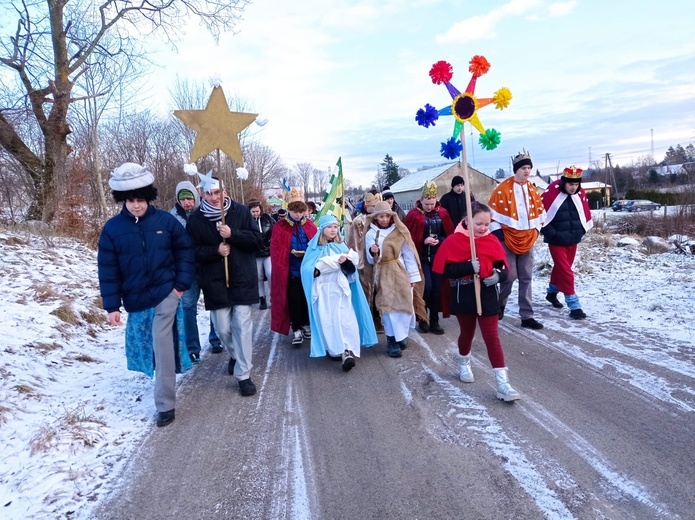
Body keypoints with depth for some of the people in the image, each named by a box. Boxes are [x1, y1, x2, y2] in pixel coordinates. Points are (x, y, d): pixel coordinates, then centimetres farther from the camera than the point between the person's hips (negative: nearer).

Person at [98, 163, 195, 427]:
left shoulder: (165, 220, -6)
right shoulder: (113, 228, -4)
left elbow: (185, 251, 1)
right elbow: (108, 270, -3)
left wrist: (182, 284, -7)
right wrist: (112, 305, -5)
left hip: (165, 293, -3)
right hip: (136, 299, 3)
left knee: (162, 346, -8)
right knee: (147, 346, 17)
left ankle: (165, 404, 2)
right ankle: (165, 388, 43)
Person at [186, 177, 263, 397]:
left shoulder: (241, 211, -3)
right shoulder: (196, 219, -2)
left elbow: (257, 241, -6)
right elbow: (192, 252, -2)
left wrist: (232, 235, -20)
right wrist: (215, 250, -18)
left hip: (242, 279, -1)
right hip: (215, 282, 1)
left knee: (242, 326, -2)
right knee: (222, 328, 9)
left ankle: (243, 374, 7)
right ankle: (235, 355, 40)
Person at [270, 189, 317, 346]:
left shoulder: (310, 226, 6)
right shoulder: (280, 227, -3)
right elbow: (275, 251, -5)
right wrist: (291, 252, -19)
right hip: (290, 272, -3)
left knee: (308, 299, 11)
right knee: (294, 300, 1)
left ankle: (306, 325, 27)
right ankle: (297, 330, 10)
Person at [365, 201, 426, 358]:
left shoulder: (399, 231, 2)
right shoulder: (371, 234, 0)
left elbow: (408, 254, 3)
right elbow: (371, 260, 1)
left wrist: (413, 276, 1)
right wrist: (372, 252, -22)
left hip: (400, 273, 2)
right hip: (383, 275, -1)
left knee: (404, 304, 3)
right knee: (388, 305, -3)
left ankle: (401, 335, 23)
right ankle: (392, 341, 5)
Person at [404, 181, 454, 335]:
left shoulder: (442, 213, 4)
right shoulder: (413, 215, -5)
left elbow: (450, 234, 7)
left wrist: (440, 240, -12)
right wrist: (424, 241, -18)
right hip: (422, 257, -3)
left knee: (437, 288, 5)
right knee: (427, 286, -11)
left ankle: (434, 322, 15)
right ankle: (422, 319, 9)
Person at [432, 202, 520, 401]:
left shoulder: (492, 241, -1)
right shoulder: (454, 241, -9)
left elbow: (503, 268, 3)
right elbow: (446, 269, -16)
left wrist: (498, 276, -19)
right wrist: (469, 267, -28)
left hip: (487, 297, 1)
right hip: (464, 297, -1)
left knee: (492, 338, 0)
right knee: (467, 333, 19)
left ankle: (503, 384, 0)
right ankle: (464, 365, 47)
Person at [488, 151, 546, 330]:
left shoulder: (532, 189, 9)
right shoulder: (503, 188, -9)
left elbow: (539, 210, 19)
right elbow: (493, 210, -9)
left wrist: (536, 229, 10)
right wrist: (496, 231, -13)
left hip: (527, 239, 5)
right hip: (508, 238, -5)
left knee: (526, 279, 6)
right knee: (510, 276, -5)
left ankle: (527, 316, 12)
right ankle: (500, 304, 24)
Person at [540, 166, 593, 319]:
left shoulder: (580, 194, 0)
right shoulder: (552, 192, -17)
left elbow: (585, 213, 12)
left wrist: (581, 231, 6)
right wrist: (550, 232, -13)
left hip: (573, 239, 6)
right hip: (556, 240, -6)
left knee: (560, 268, 20)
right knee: (566, 272, -7)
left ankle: (552, 293, 43)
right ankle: (574, 306, -2)